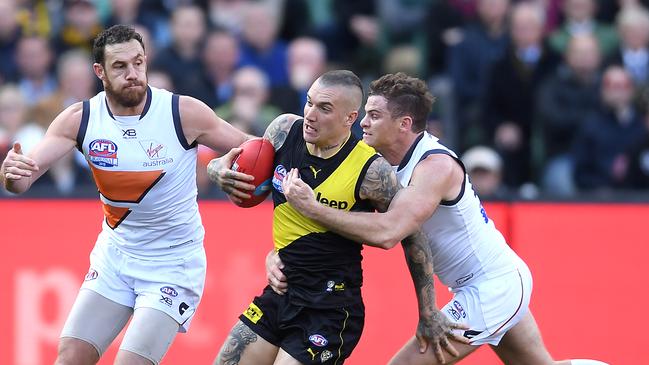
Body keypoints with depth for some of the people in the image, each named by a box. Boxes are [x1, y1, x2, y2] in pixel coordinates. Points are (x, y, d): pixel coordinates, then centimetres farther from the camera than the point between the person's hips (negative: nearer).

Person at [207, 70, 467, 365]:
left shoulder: (371, 171, -17)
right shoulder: (286, 130, -5)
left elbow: (411, 237, -5)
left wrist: (428, 315, 0)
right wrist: (220, 171, -16)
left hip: (331, 309, -6)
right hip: (280, 293, 6)